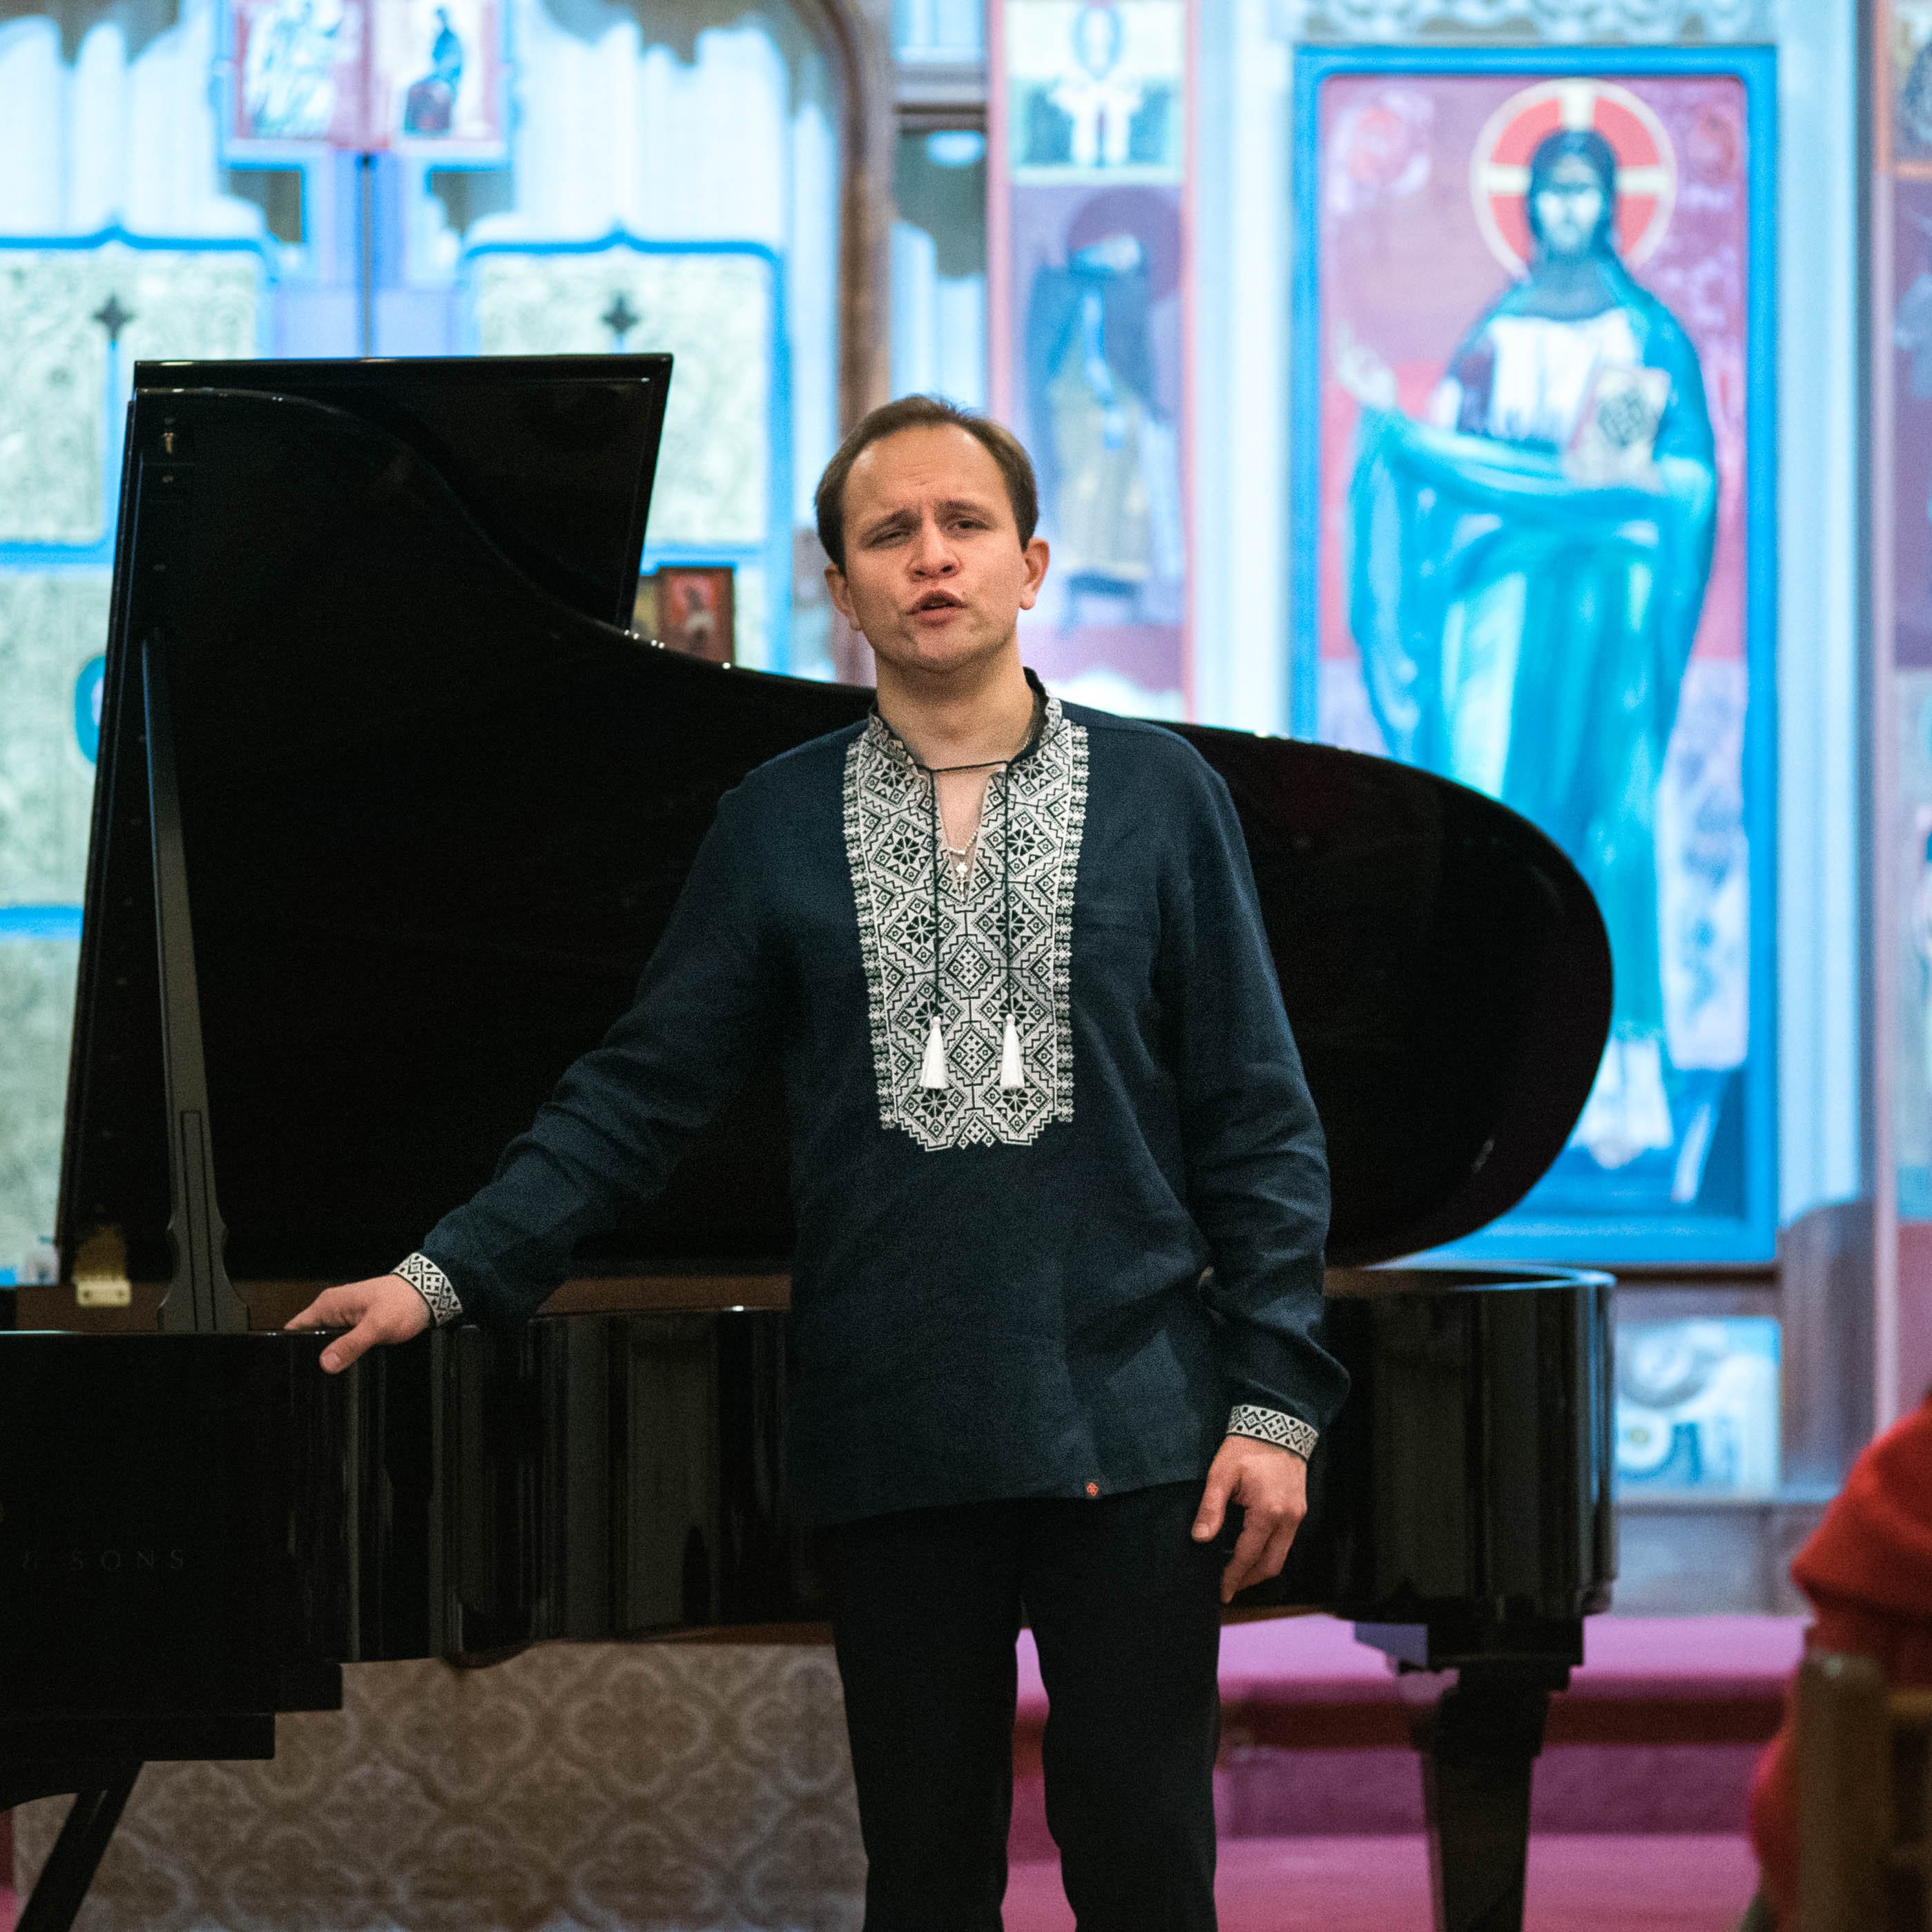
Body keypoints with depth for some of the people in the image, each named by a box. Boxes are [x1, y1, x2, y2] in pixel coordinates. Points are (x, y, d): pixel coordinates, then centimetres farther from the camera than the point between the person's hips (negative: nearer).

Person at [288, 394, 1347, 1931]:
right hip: (894, 1441, 2)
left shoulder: (1157, 795, 4)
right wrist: (449, 1274, -2)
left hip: (1128, 1429, -1)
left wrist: (1274, 1400, -4)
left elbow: (1256, 1120, 2)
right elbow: (640, 1095, 8)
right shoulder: (779, 827, 8)